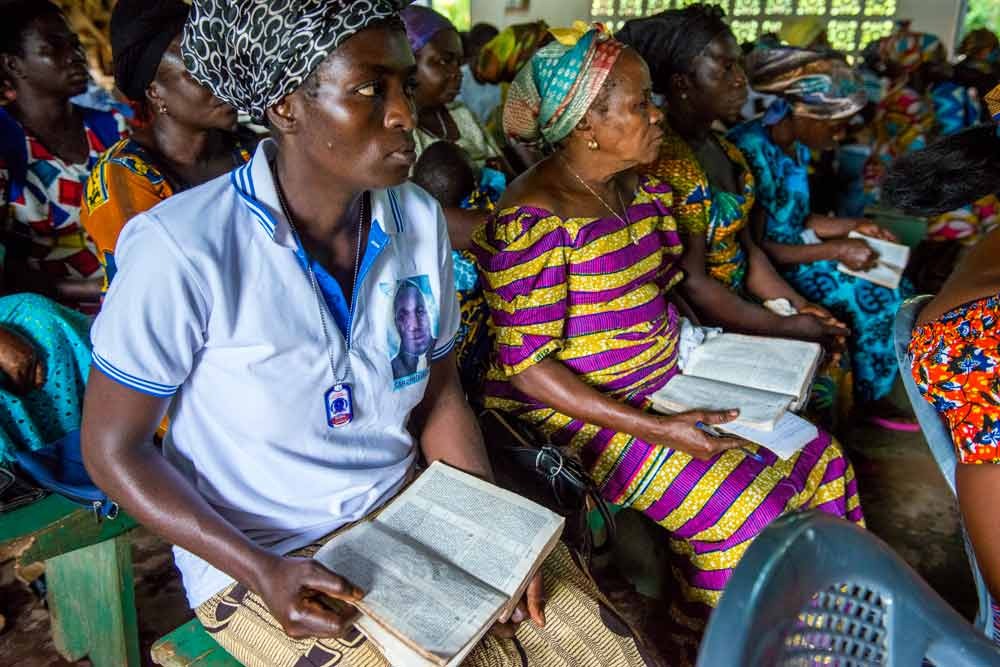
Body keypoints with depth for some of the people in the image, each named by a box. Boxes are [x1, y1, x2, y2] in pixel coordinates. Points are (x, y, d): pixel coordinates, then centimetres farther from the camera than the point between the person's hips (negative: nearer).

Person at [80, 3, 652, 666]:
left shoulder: (419, 220, -5)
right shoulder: (181, 248, -20)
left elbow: (439, 394, 5)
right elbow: (113, 447, -10)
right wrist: (262, 572, -19)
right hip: (261, 557, -4)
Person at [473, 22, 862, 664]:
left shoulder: (643, 188, 5)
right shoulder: (535, 218, -22)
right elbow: (525, 365, -21)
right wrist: (653, 429, -23)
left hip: (666, 380, 9)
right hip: (580, 413, -8)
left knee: (818, 458, 4)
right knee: (747, 512, -17)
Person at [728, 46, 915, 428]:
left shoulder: (797, 146, 5)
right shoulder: (753, 152, -25)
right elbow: (756, 247, -25)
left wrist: (851, 226, 5)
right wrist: (836, 250, -21)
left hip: (793, 253, 9)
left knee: (898, 287, 6)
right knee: (876, 300, -11)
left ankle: (873, 389, 22)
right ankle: (869, 398, 13)